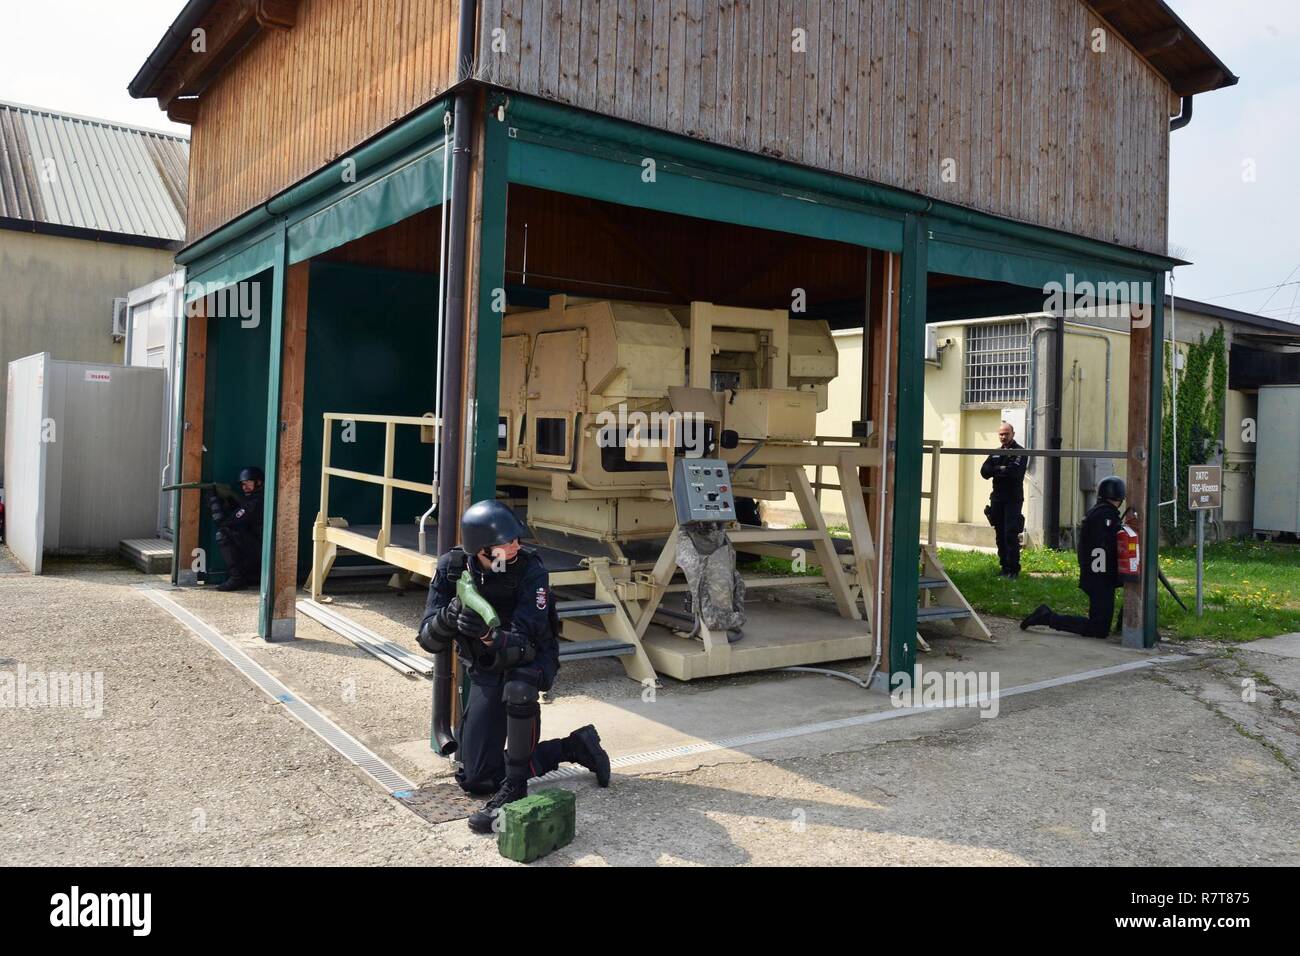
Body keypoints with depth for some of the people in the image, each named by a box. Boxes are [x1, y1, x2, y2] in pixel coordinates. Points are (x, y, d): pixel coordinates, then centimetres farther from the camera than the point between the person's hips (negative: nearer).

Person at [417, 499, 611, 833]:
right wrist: (446, 618, -41)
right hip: (485, 670, 4)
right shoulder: (452, 567, -17)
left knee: (518, 686, -42)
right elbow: (429, 641, -18)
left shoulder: (531, 571, -26)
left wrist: (488, 635, -53)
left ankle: (513, 789, -24)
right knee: (475, 779, 1)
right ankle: (574, 747, 13)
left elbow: (522, 644, -33)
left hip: (529, 659, -4)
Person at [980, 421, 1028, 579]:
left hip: (1013, 500, -6)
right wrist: (1003, 469, -12)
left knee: (1011, 535, -11)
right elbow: (984, 471, 2)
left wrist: (997, 470, -6)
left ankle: (1014, 569, -7)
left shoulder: (1020, 452, -3)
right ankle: (1005, 567, 17)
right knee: (1000, 535, 9)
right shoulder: (995, 453, 16)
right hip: (997, 499, 6)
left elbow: (1015, 471, -20)